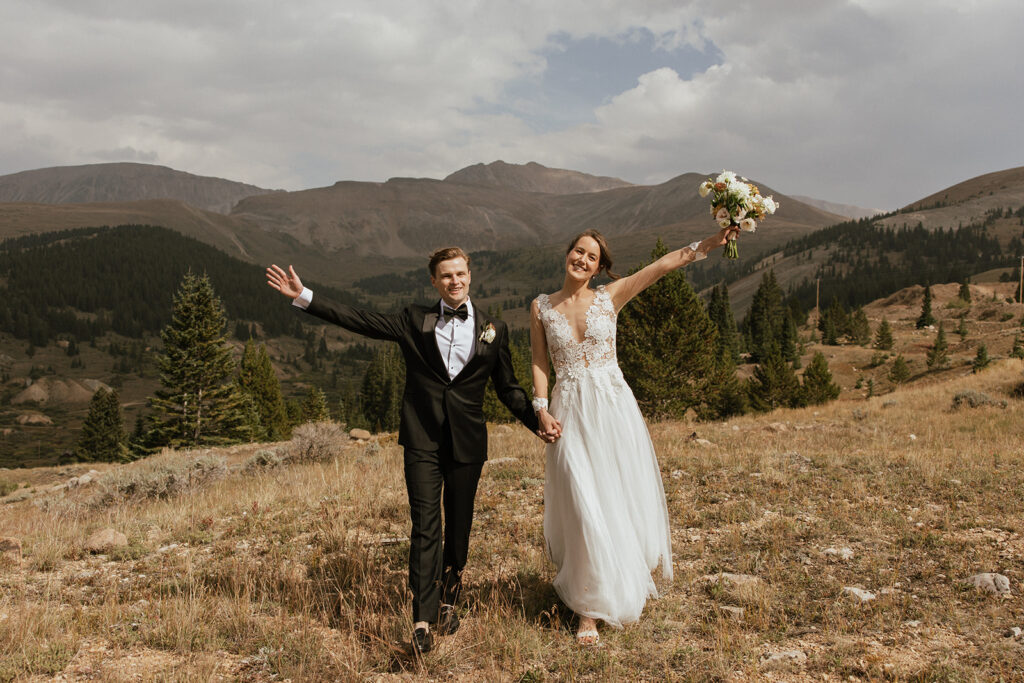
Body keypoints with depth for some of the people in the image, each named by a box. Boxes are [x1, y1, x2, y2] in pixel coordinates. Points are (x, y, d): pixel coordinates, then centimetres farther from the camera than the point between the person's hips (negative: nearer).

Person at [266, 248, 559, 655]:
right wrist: (303, 297, -5)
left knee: (459, 528, 10)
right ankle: (423, 620, -2)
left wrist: (538, 424, -1)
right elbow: (360, 320, 1)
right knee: (425, 528, -6)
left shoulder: (493, 330, 7)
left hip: (467, 442, 1)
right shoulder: (415, 321, 6)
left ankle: (449, 603, 30)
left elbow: (508, 388, 11)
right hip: (423, 441, -1)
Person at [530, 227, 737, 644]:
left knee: (620, 499, 7)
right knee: (583, 507, -4)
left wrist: (710, 242, -14)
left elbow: (666, 263, -5)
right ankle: (590, 609, 8)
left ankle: (626, 586, 33)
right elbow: (540, 363, 6)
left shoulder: (610, 297, 3)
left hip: (613, 408, 1)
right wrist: (541, 409, -7)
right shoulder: (541, 307, 6)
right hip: (569, 414, 0)